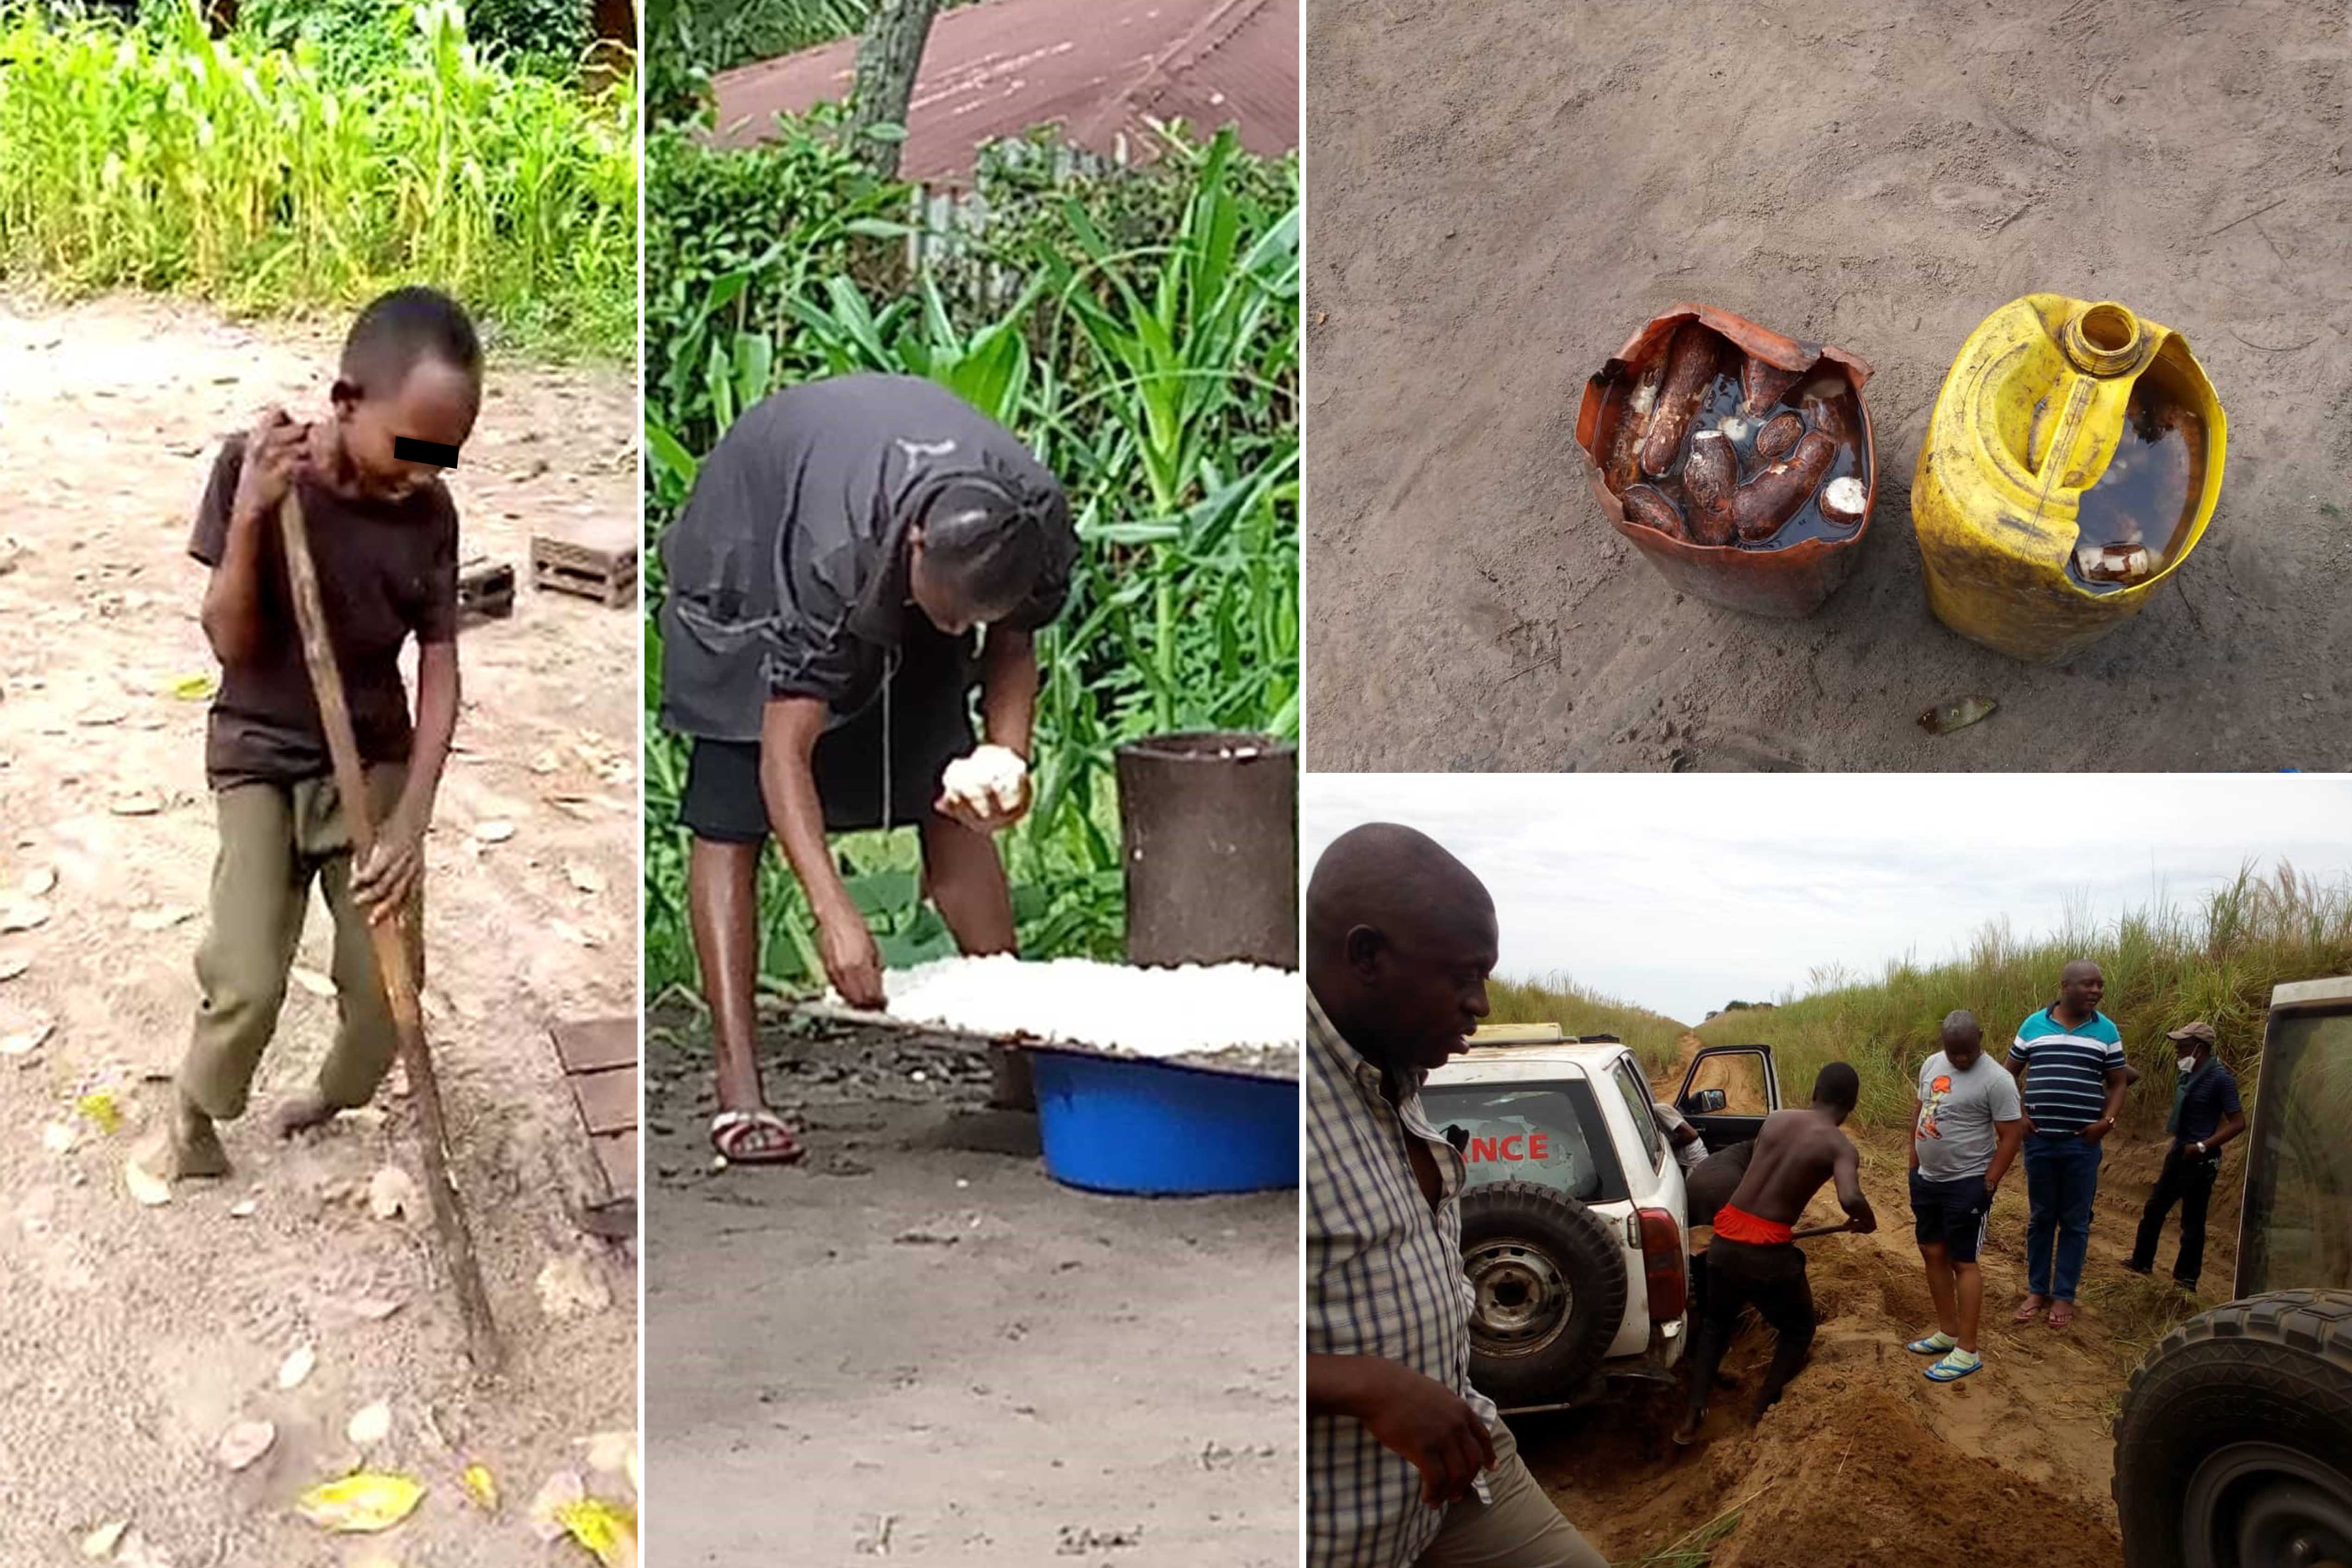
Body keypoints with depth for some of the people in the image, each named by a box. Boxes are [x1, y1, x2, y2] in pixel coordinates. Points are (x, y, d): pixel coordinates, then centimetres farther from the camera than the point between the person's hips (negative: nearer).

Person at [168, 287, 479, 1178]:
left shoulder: (431, 514, -10)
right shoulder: (252, 469, -16)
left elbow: (440, 672, -6)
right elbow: (231, 644, -15)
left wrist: (412, 819, -16)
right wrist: (251, 513, -31)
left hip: (374, 759, 2)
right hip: (260, 756, -2)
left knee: (388, 977, -2)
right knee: (247, 981, -15)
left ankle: (337, 1096, 29)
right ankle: (196, 1106, 16)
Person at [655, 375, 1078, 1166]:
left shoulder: (1040, 529, -31)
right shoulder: (836, 560, -44)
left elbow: (1012, 641, -9)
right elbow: (785, 755, -40)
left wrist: (1006, 758, -28)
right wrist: (834, 914, -47)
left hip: (896, 581, 4)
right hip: (756, 550, -4)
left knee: (953, 805, -1)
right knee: (729, 817, -13)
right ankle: (738, 1090, -13)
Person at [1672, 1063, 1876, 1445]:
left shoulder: (1774, 1120, 8)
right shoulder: (1839, 1146, -8)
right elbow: (1850, 1199, -26)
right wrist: (1867, 1221, -4)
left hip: (1725, 1240, 5)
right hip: (1767, 1251, -5)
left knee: (1715, 1323, 27)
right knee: (1798, 1330, 22)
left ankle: (1693, 1417, 18)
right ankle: (1765, 1412, 21)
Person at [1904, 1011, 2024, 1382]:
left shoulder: (1996, 1080, -18)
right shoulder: (1932, 1065, 4)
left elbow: (2012, 1135, -16)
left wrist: (1988, 1184, -16)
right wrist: (1914, 1164, 13)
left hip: (1967, 1185, -8)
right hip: (1927, 1179, 8)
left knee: (1963, 1262, -5)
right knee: (1933, 1254, 14)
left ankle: (1967, 1352, 0)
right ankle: (1948, 1333, 27)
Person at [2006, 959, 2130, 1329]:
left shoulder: (2106, 1031, 1)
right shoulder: (2033, 1025, 1)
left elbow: (2118, 1083, 6)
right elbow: (2010, 1074, 11)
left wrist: (2107, 1122, -9)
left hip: (2083, 1144, -1)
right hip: (2039, 1141, 1)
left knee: (2075, 1222, 5)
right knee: (2040, 1217, 10)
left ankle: (2064, 1295, 13)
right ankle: (2037, 1290, 20)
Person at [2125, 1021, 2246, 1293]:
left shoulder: (2220, 1078, -18)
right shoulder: (2190, 1074, 7)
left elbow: (2238, 1123, -19)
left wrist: (2203, 1147, -23)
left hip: (2199, 1161, -9)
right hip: (2179, 1154, 9)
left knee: (2192, 1222, 2)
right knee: (2154, 1209, 18)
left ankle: (2186, 1278, 13)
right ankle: (2142, 1262, 32)